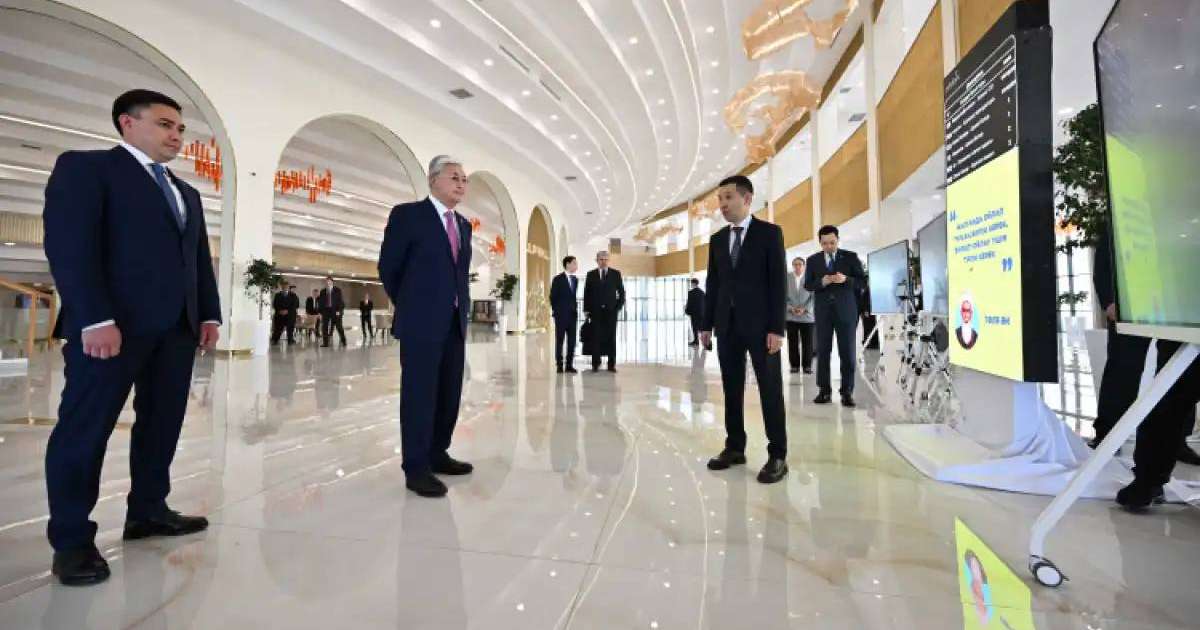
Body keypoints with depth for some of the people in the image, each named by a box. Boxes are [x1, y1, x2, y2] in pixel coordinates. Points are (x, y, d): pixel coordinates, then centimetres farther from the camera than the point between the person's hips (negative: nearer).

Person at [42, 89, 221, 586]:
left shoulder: (187, 193, 24)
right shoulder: (83, 167, 3)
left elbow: (200, 259, 19)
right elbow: (68, 244, -9)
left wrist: (208, 314, 8)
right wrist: (95, 318, -18)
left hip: (177, 325, 7)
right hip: (112, 322, -7)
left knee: (162, 422, 9)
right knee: (86, 426, 0)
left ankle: (148, 511, 20)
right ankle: (72, 539, 9)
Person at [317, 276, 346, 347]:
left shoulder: (337, 290, 3)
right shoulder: (322, 291, 12)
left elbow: (340, 300, -2)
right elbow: (320, 302, 12)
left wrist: (339, 310, -12)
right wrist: (321, 312, 2)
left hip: (335, 311, -3)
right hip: (325, 311, 3)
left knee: (339, 327, 0)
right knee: (324, 327, 0)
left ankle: (343, 341, 10)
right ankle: (325, 343, 6)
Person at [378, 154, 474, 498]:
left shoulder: (464, 225, 15)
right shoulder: (407, 214, -4)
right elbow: (388, 268, 0)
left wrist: (462, 306, 13)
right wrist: (410, 306, 7)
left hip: (455, 323, 7)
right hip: (421, 323, -7)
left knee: (450, 393, 12)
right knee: (419, 393, -1)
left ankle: (437, 454, 27)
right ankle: (416, 468, 8)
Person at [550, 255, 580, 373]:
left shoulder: (575, 279, 12)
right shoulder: (558, 279, -5)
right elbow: (552, 297, -4)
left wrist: (575, 309, 10)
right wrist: (556, 311, -4)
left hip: (573, 315, 5)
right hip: (561, 315, -5)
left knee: (572, 341, 4)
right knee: (559, 340, 1)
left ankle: (569, 365, 10)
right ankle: (559, 365, 7)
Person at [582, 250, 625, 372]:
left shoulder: (616, 274, 6)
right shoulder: (591, 274, 7)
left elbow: (621, 291, 7)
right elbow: (587, 292, 7)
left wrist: (619, 306, -1)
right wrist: (586, 309, 2)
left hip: (611, 310, 0)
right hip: (596, 311, 0)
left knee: (611, 337, 0)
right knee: (596, 337, -1)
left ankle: (612, 364, 4)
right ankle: (595, 363, 4)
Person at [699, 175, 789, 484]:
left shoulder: (770, 233, -1)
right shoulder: (717, 239, 13)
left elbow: (778, 282, -7)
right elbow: (713, 284, 13)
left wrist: (776, 328, -14)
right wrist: (707, 324, 7)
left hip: (760, 324, -5)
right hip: (727, 325, 5)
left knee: (770, 389, 1)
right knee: (732, 389, 8)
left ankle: (777, 455, 7)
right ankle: (734, 447, 18)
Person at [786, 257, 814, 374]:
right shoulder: (786, 278, 5)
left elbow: (813, 296, 0)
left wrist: (805, 309, -13)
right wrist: (790, 308, -11)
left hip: (806, 315, -1)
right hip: (790, 315, 1)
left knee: (807, 343, 1)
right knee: (793, 342, 1)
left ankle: (807, 365, 9)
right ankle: (794, 365, 9)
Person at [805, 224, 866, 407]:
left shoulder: (851, 257, 4)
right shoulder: (813, 260, 9)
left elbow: (862, 280, 2)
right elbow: (807, 285, 6)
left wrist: (846, 279, -17)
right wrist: (822, 282, -13)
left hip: (846, 310, -1)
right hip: (823, 311, 1)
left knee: (847, 351, -2)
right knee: (822, 350, 2)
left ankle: (847, 392, 4)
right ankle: (824, 390, 9)